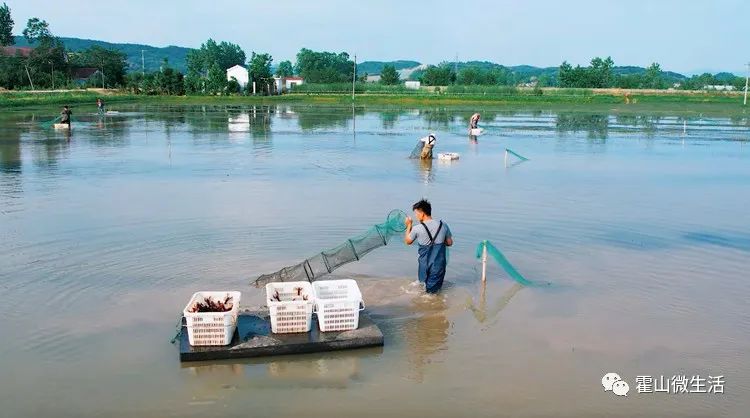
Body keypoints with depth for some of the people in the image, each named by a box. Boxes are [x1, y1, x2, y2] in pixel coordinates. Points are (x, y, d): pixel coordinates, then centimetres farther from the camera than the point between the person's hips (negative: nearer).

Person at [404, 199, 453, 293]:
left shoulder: (417, 229, -12)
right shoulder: (443, 225, -4)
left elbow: (407, 241, 7)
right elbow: (449, 243, 8)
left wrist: (409, 226, 16)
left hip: (425, 265, -2)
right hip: (439, 264, 2)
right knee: (435, 290, 12)